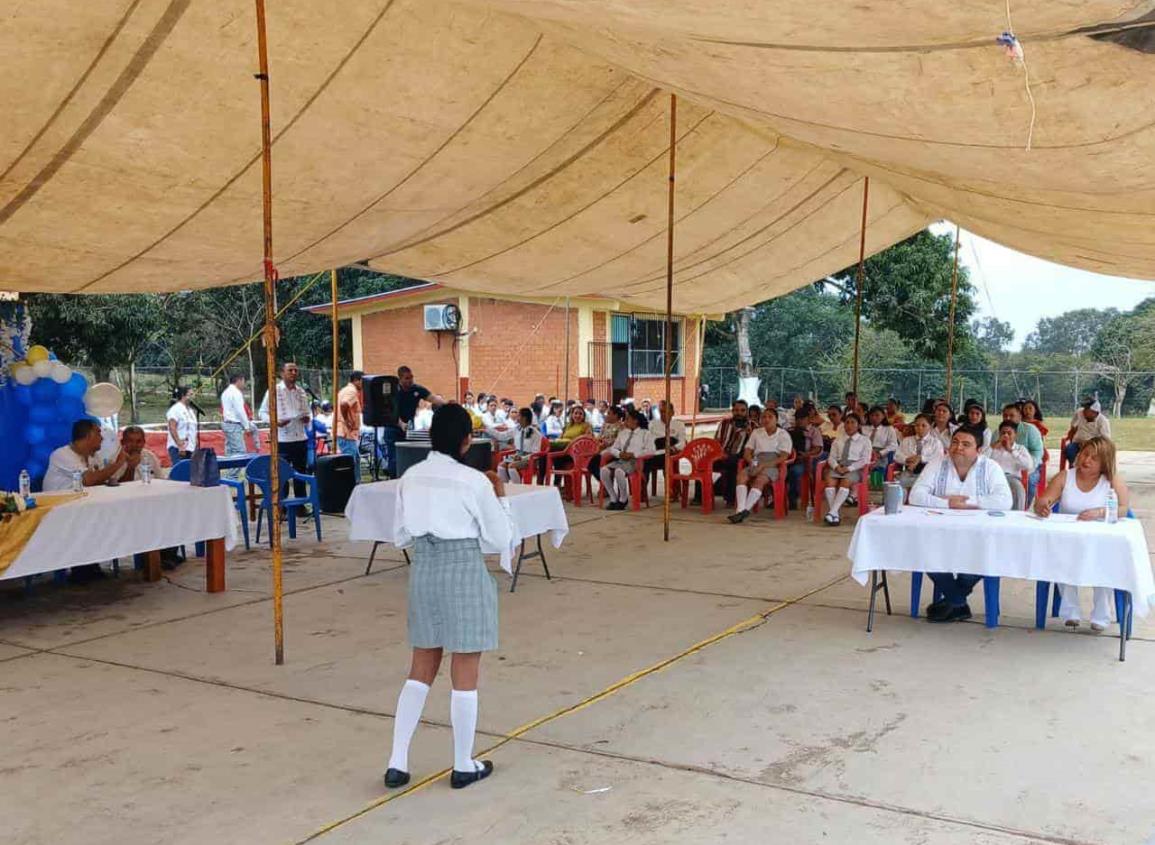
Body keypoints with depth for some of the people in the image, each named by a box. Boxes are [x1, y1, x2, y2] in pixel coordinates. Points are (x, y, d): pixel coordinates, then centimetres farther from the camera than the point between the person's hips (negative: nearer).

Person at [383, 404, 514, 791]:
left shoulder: (411, 478, 1)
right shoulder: (474, 482, -14)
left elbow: (401, 536, 10)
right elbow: (501, 540, -6)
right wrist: (500, 498, 4)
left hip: (423, 572, 5)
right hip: (464, 574, -5)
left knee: (421, 671, 16)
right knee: (465, 676, 7)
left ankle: (397, 762, 15)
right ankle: (463, 766, 19)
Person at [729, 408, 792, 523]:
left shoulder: (783, 435, 6)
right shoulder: (756, 432, 20)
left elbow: (784, 457, -6)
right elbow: (747, 452, 17)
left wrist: (763, 465, -18)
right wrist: (751, 462, -8)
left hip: (773, 466, -4)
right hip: (756, 464, 4)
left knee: (760, 479, -36)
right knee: (742, 475, -29)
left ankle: (745, 510, -48)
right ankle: (740, 509, -45)